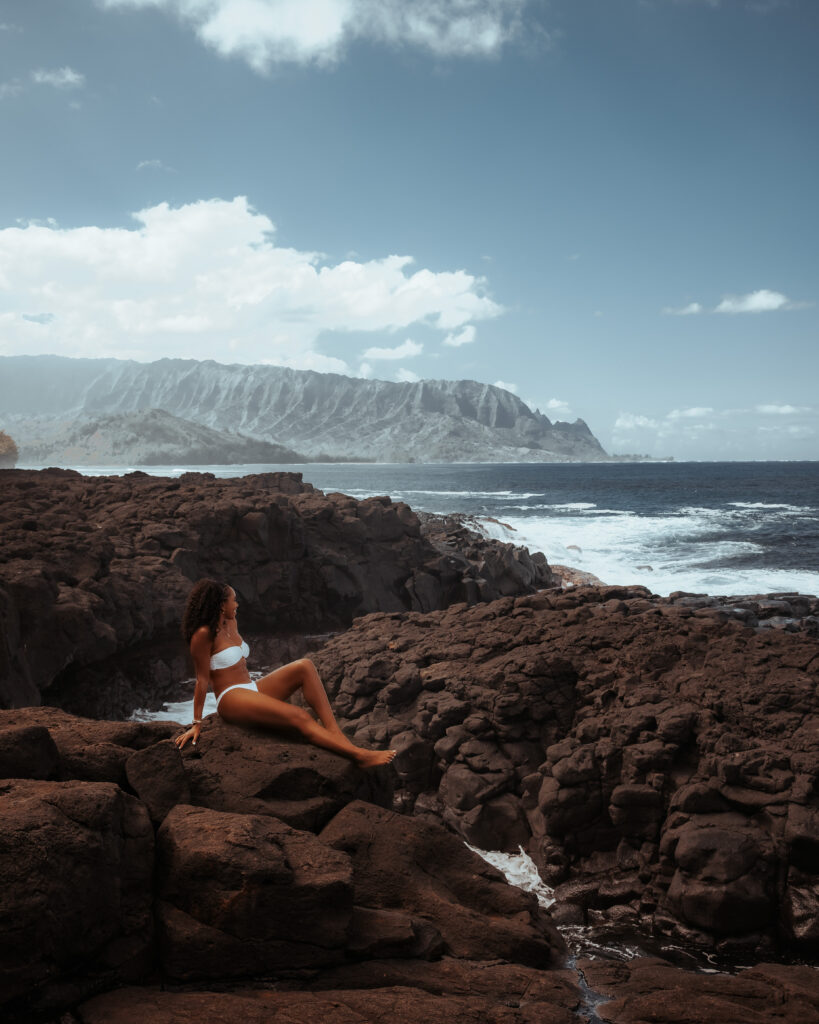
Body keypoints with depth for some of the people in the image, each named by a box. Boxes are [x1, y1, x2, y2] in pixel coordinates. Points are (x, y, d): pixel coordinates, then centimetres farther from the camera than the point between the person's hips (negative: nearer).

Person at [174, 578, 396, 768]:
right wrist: (197, 723, -8)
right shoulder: (204, 634, -13)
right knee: (299, 716, -29)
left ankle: (334, 732, -27)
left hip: (252, 689, 9)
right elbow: (202, 680, -11)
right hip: (231, 699, -9)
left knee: (304, 666, -14)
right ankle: (359, 755, -34)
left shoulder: (231, 623, 13)